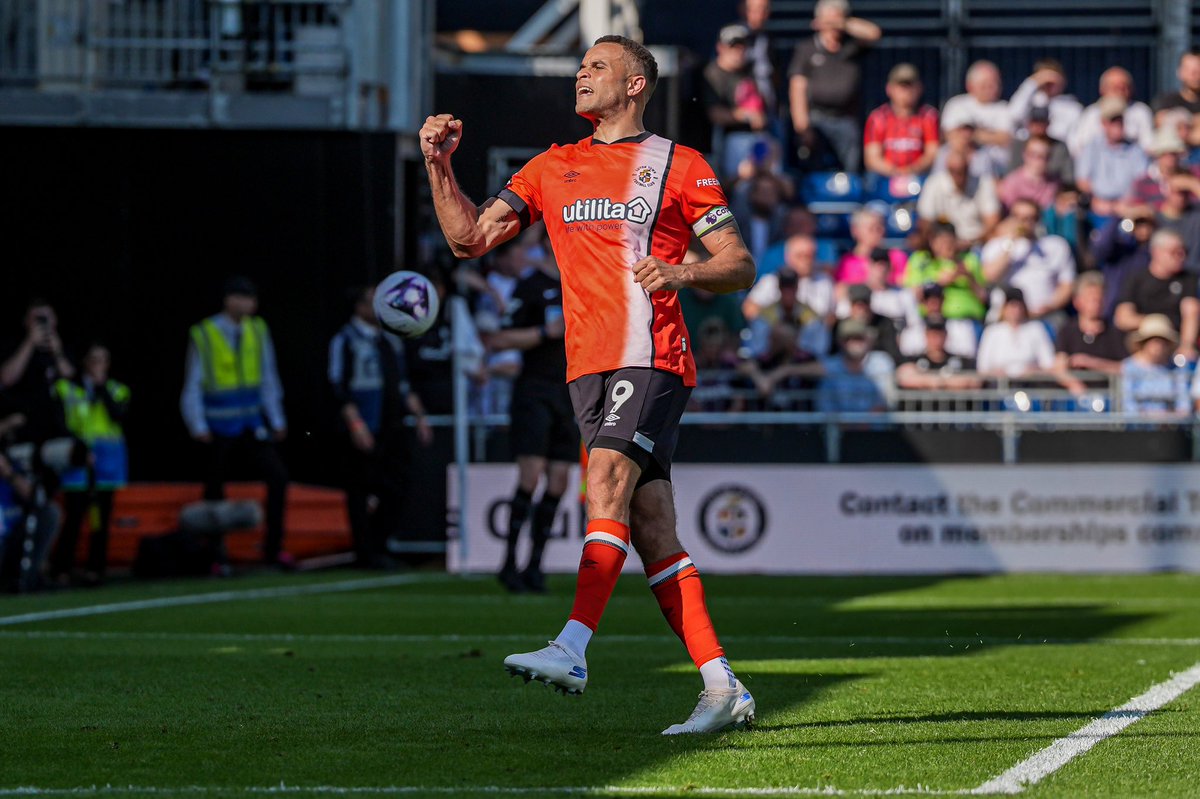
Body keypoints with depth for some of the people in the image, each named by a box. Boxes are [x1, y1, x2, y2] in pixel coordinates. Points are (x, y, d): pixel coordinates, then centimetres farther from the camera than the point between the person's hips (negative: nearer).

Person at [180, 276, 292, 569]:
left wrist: (277, 421, 8)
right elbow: (193, 384, -4)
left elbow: (268, 378, 10)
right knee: (215, 492, 4)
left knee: (278, 476, -12)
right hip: (218, 430, -3)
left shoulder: (257, 331, 5)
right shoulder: (203, 335, -7)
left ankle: (273, 548, -7)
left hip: (251, 425, 3)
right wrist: (198, 426, -9)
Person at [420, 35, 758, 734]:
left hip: (652, 358, -5)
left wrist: (682, 271, -16)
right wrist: (440, 166, 5)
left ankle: (572, 650, -34)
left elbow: (742, 267, 3)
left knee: (608, 481, -24)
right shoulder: (552, 169, 20)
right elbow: (469, 237, 19)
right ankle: (723, 690, 0)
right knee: (651, 528, 0)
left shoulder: (678, 165, 6)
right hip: (588, 363, 5)